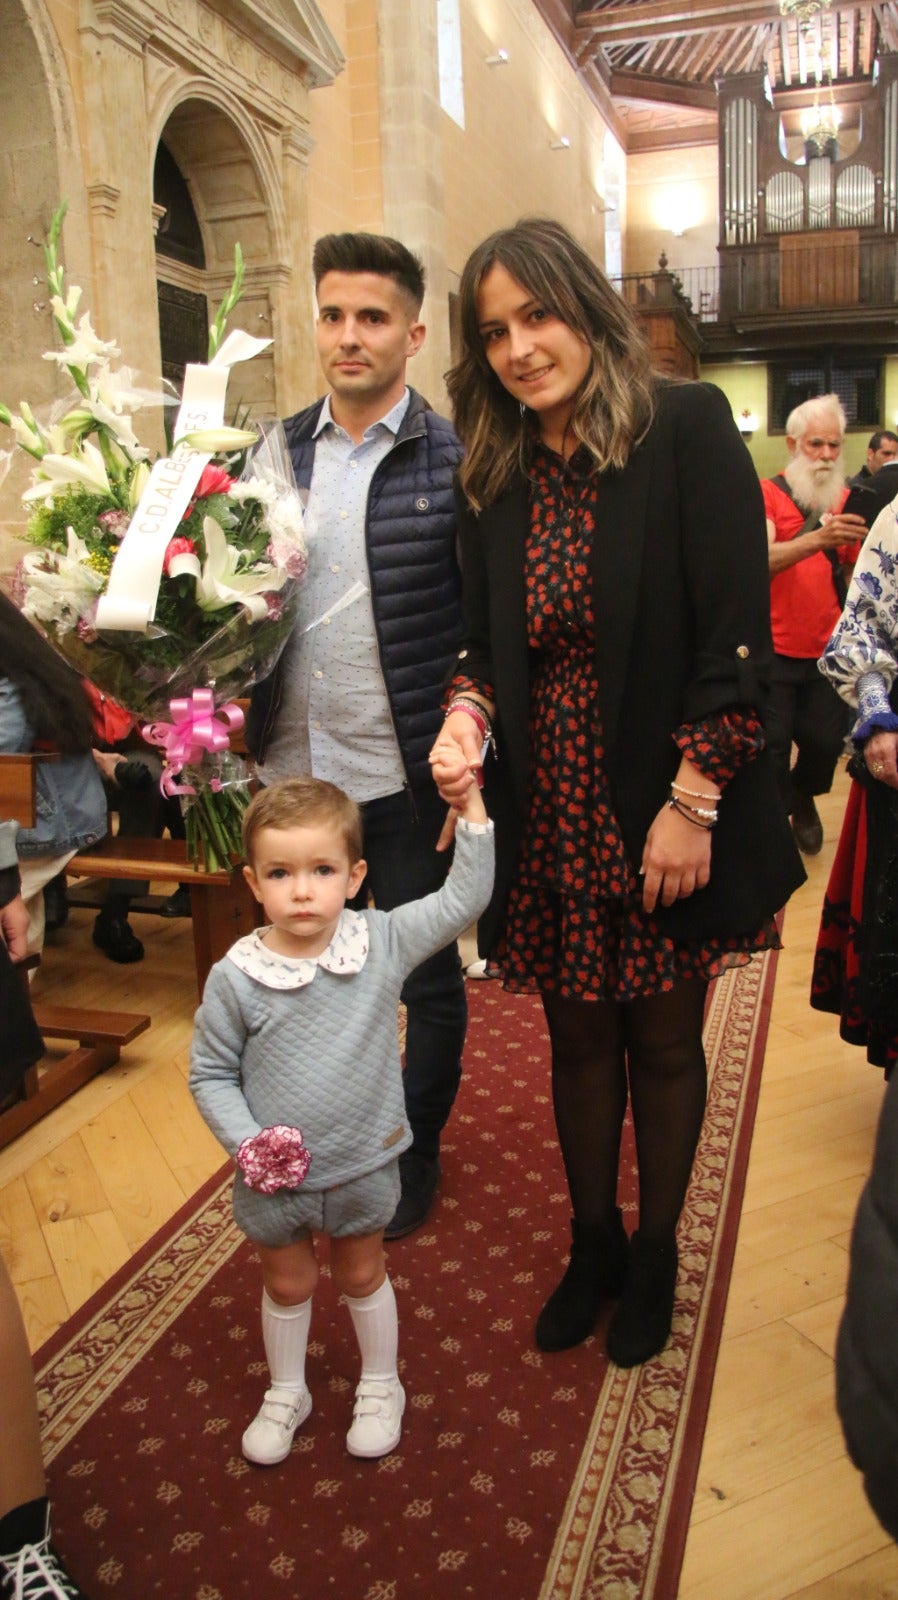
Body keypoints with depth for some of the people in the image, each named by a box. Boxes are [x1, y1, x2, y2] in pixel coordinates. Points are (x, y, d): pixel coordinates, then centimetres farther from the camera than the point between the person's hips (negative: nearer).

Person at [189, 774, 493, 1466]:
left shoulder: (382, 940, -16)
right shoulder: (236, 976, -19)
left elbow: (463, 898, -16)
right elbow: (211, 1075, -9)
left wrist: (471, 807, -24)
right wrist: (246, 1142, -21)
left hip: (365, 1165, 1)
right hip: (275, 1174, 0)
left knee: (363, 1276, 24)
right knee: (287, 1284, 23)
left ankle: (381, 1387, 48)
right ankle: (286, 1393, 49)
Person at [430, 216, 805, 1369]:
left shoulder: (686, 428, -8)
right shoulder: (493, 477, 7)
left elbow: (735, 633, -13)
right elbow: (488, 646, 11)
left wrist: (692, 801, -17)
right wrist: (465, 712, -10)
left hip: (665, 810, -4)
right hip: (548, 817, 4)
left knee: (662, 1039, 12)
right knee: (578, 1037, 16)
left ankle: (654, 1255, 35)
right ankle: (591, 1243, 38)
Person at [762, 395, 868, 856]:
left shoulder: (843, 499, 8)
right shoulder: (767, 493, -6)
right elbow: (761, 560, -24)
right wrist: (818, 537, -36)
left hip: (827, 649, 4)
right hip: (774, 648, -4)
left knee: (826, 743, 7)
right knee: (770, 748, 2)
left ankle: (802, 796, 38)